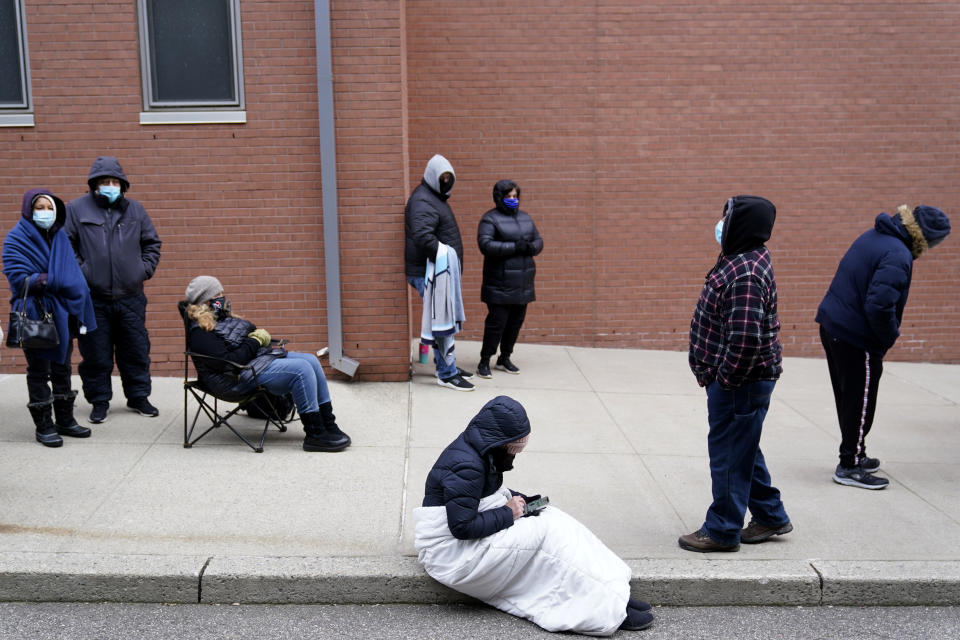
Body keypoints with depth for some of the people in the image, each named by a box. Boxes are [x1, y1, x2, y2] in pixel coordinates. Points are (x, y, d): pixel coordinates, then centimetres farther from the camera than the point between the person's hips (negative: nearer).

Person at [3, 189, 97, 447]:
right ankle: (44, 426, 10)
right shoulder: (16, 239, -8)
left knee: (62, 368, 14)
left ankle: (65, 420, 24)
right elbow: (19, 278, -17)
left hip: (61, 313, 6)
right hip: (34, 316, -6)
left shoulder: (60, 236, 10)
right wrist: (56, 280, -18)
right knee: (39, 372, 2)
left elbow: (73, 272, 12)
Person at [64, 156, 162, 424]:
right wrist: (80, 272, -7)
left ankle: (138, 396, 24)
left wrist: (145, 268, 5)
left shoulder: (135, 210, 8)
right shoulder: (77, 209, -1)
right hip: (93, 299, -2)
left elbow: (152, 242, 17)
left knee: (136, 351, 10)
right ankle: (99, 401, 19)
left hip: (131, 297, 3)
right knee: (96, 355, 5)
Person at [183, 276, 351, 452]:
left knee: (311, 360, -5)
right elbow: (227, 363, -22)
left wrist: (260, 335, 4)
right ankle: (315, 435, -21)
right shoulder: (200, 333, -12)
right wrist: (255, 342, -13)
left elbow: (253, 330, 27)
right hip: (240, 378, -10)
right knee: (302, 370, -24)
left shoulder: (222, 319, 20)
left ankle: (328, 425, -3)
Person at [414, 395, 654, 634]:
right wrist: (507, 513, -17)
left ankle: (613, 595, -10)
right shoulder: (465, 466, -26)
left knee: (550, 517, -5)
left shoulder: (478, 448, 3)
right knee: (547, 532, -18)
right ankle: (610, 610, -15)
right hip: (451, 553, -10)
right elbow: (462, 527, -27)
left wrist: (515, 499, 1)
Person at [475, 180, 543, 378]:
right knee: (496, 322, -8)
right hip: (500, 283, -7)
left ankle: (504, 358, 25)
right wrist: (514, 247, -20)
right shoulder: (490, 219, -4)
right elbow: (485, 245, -17)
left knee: (516, 321, 11)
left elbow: (539, 240, 19)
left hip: (522, 283, 7)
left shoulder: (525, 217, 17)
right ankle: (484, 362, 3)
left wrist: (531, 247, -6)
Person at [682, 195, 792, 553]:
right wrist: (719, 375, 17)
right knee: (743, 449, 22)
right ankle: (770, 516, 36)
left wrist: (726, 379, -19)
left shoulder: (746, 274, -25)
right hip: (742, 379, 11)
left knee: (729, 454, 2)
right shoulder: (742, 259, 9)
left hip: (740, 382, -11)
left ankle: (722, 531, 17)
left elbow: (746, 339, -31)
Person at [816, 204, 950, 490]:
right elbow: (880, 306, -30)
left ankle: (854, 455, 32)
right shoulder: (898, 257, -22)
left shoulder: (874, 236, 8)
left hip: (833, 325, 9)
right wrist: (890, 338, -11)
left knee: (848, 398, 19)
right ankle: (850, 466, 13)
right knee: (860, 402, 4)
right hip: (856, 337, -9)